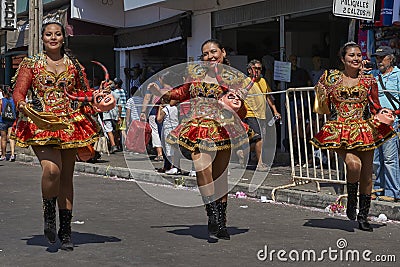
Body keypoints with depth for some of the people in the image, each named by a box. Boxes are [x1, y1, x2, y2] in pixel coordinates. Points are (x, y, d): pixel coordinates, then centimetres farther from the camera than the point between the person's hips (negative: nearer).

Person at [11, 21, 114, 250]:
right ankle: (49, 213, 3)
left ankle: (65, 230, 15)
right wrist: (23, 106, -19)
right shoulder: (31, 64, 8)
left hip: (69, 125, 3)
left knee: (66, 177, 5)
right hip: (40, 124, -3)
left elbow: (85, 92, 19)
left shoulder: (73, 65, 15)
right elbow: (18, 92, 2)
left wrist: (97, 98, -2)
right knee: (52, 169, -25)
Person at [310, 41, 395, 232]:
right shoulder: (332, 78, 6)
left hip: (364, 130, 3)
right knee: (353, 163, -27)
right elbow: (323, 107, 14)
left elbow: (375, 109, 14)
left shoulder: (368, 81, 9)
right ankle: (351, 200, 2)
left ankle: (363, 216, 20)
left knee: (366, 175, 5)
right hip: (340, 131, -2)